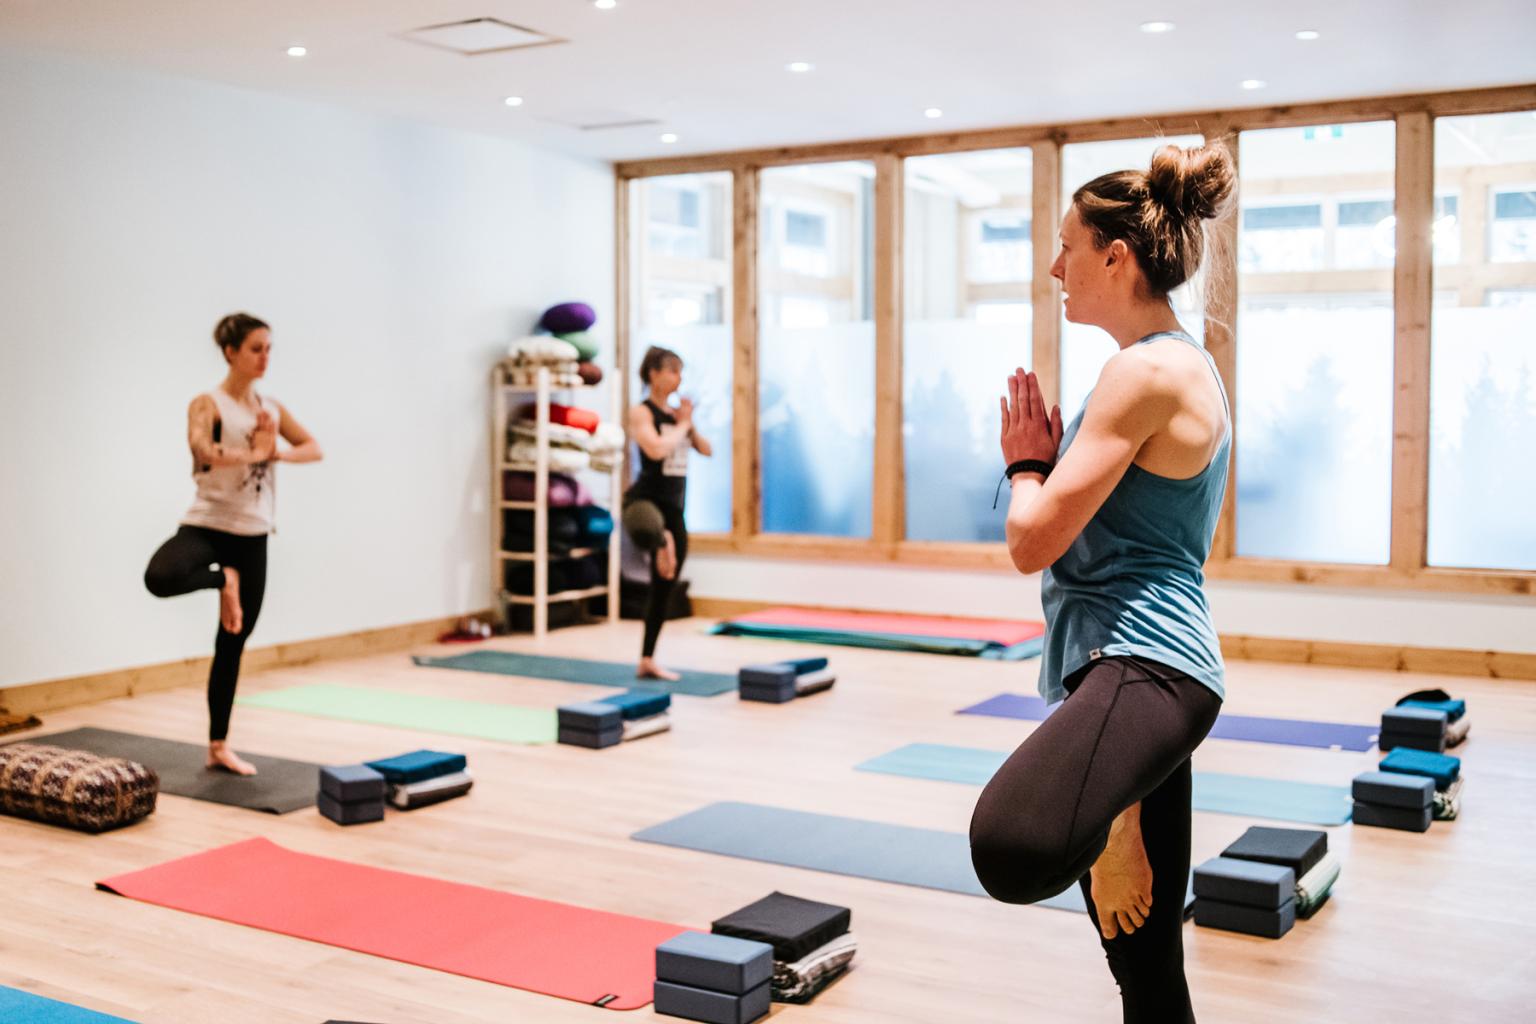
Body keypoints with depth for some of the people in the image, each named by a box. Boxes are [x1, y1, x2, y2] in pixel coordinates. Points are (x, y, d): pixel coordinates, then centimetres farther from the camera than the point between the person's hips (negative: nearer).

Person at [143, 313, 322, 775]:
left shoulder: (271, 408, 10)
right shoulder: (208, 404, -8)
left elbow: (314, 449, 10)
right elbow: (203, 452, -27)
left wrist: (278, 453, -9)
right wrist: (253, 453, -15)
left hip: (252, 536, 5)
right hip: (207, 525, -5)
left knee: (232, 645, 11)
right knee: (161, 577, -39)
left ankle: (218, 747, 21)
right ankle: (222, 579, -6)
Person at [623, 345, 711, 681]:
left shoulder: (676, 413, 13)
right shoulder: (641, 413, -8)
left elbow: (707, 450, 12)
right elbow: (656, 449, -25)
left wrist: (689, 424, -2)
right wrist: (681, 425, -11)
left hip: (674, 508, 7)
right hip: (644, 500, -7)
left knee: (663, 589, 12)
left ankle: (647, 662, 20)